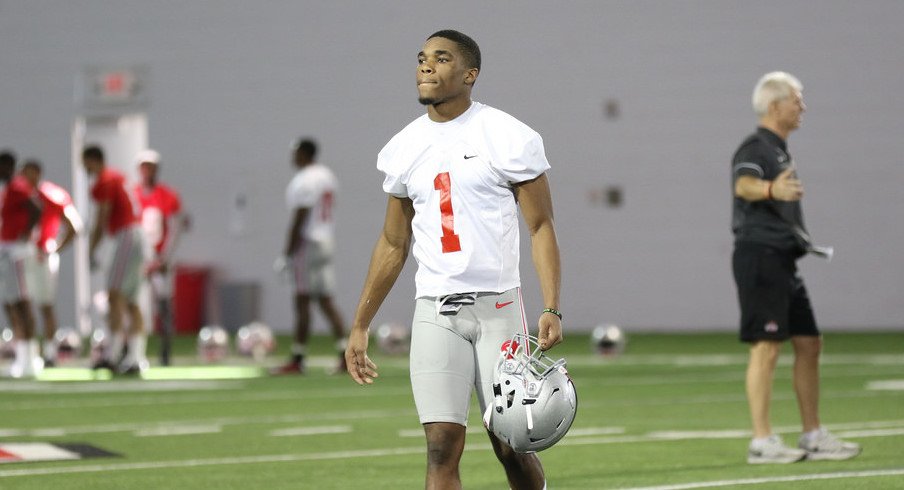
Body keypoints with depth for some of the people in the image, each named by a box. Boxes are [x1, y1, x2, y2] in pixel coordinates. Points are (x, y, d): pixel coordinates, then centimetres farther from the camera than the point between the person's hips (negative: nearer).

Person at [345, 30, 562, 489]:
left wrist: (551, 308, -15)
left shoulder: (507, 137, -4)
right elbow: (393, 243, 19)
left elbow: (541, 227, -3)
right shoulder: (404, 149, 10)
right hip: (434, 312, 3)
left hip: (497, 307, -3)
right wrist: (359, 326, 18)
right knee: (442, 447, -7)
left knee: (512, 446, 1)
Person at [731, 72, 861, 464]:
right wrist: (771, 190, -54)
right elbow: (744, 184, -34)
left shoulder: (779, 150, 20)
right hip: (759, 255, -10)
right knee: (767, 346, -12)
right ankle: (762, 442, -12)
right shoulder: (755, 148, -11)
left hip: (782, 261, 10)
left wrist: (800, 240, 37)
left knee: (809, 343, 10)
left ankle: (813, 436, 16)